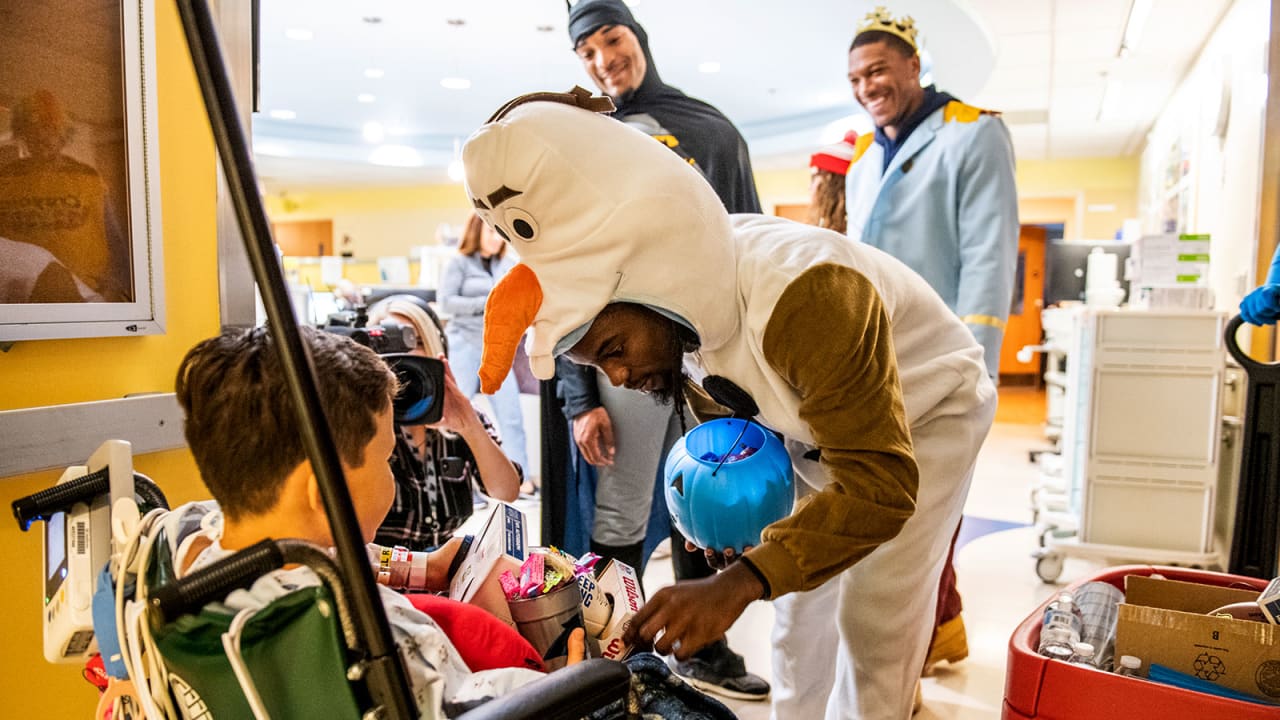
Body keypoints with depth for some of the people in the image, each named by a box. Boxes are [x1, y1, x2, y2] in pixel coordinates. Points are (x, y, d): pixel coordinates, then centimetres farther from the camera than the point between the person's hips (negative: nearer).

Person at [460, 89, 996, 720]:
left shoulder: (804, 297, -42)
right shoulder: (683, 302, -17)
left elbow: (879, 485, -41)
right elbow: (721, 400, 3)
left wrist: (741, 582, -50)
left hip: (927, 409, -6)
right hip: (819, 416, 6)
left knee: (873, 626, -6)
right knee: (799, 613, 9)